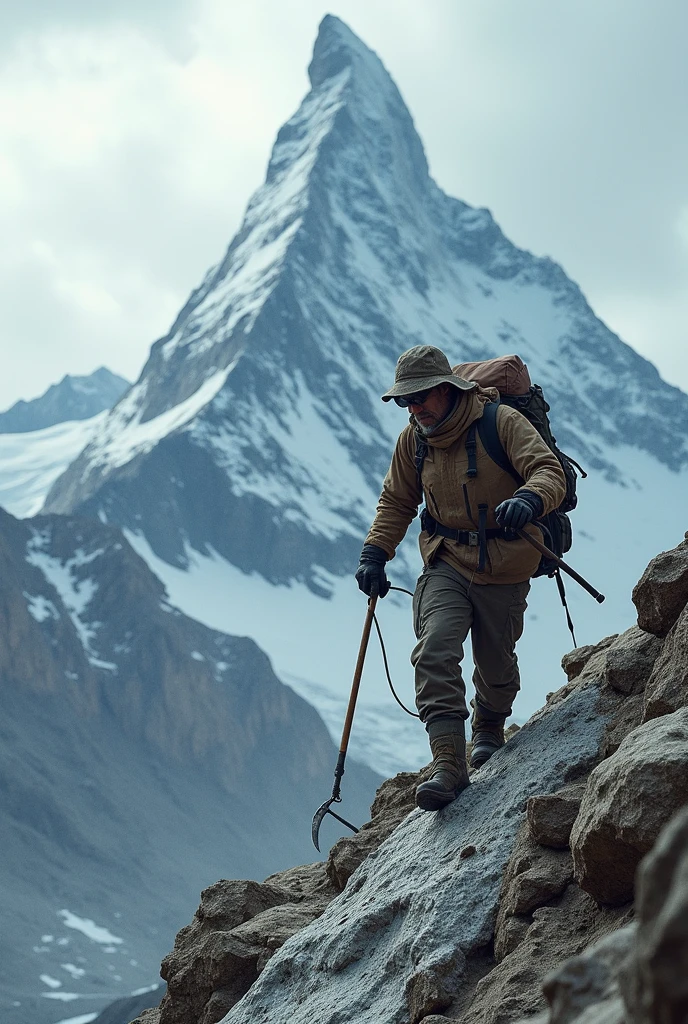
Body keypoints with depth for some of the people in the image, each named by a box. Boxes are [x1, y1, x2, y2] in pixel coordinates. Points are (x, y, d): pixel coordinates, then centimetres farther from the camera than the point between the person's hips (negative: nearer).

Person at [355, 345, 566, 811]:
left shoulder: (502, 423, -16)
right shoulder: (413, 439, 1)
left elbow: (549, 471, -26)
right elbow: (396, 501, 15)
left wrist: (528, 499, -49)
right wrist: (375, 554, 4)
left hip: (504, 570, -3)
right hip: (446, 565, 3)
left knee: (496, 663, 12)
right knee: (435, 652, -20)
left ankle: (489, 730, 46)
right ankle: (449, 764, -22)